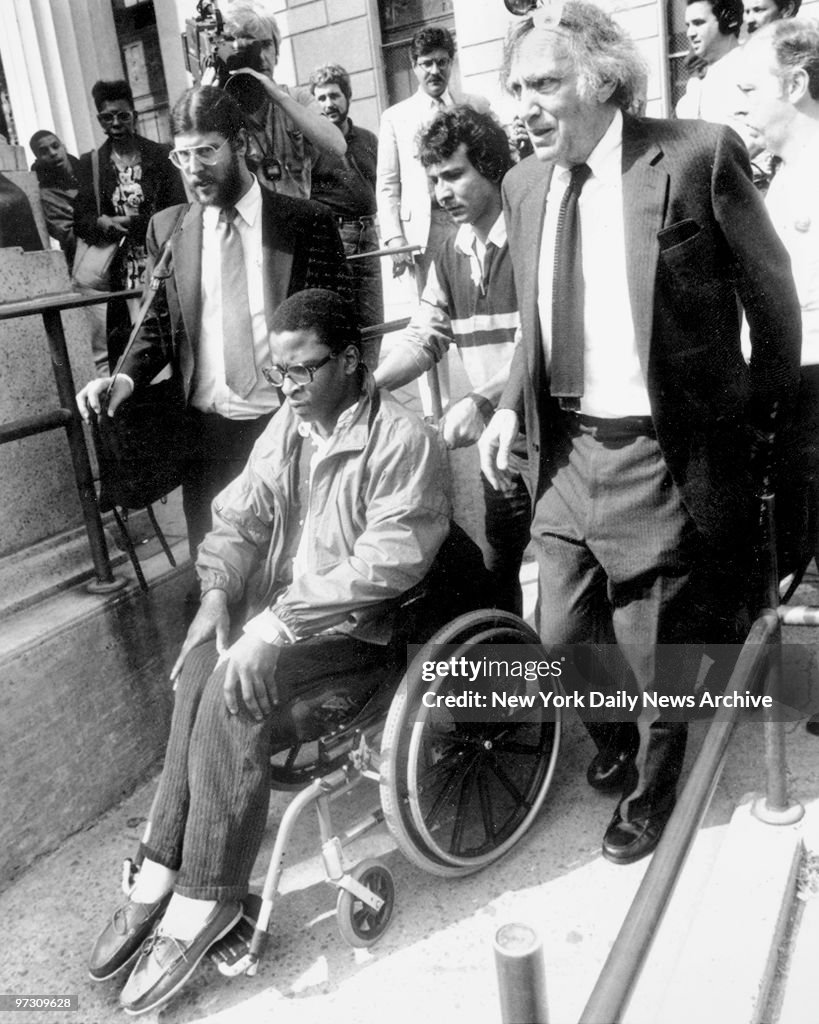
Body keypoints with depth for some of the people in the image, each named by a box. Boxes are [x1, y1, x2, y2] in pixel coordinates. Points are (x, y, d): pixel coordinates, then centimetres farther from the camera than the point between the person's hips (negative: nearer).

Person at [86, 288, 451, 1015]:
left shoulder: (403, 440, -14)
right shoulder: (286, 427, 8)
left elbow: (386, 563, -23)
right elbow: (237, 518, 10)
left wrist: (278, 623, -27)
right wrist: (219, 593, -10)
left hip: (359, 629, -6)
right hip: (280, 617, 6)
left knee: (235, 691, -27)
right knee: (205, 673, -22)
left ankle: (202, 897, -12)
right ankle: (171, 877, -10)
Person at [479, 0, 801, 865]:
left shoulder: (696, 154, -10)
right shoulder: (524, 184, 7)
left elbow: (772, 300, -3)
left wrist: (756, 417, 1)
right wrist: (510, 405, 4)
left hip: (662, 455, -5)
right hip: (566, 449, 5)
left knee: (659, 650, 9)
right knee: (562, 634, 13)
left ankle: (653, 789, 39)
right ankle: (613, 737, 47)